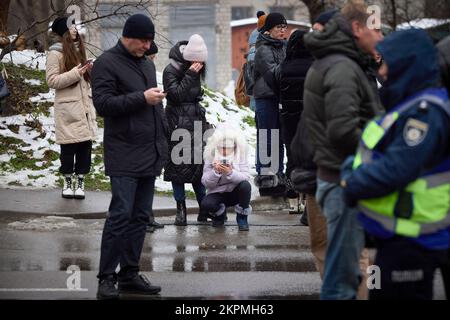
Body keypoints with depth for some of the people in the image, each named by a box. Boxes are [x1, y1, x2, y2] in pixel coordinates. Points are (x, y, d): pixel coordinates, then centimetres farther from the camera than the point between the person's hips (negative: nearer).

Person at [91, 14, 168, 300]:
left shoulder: (147, 64, 19)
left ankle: (130, 274, 13)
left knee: (141, 216, 7)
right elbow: (103, 103, -15)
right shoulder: (107, 63, -5)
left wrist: (164, 141, 21)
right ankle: (107, 277, -5)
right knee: (121, 214, -11)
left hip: (151, 155, 7)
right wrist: (142, 98, -18)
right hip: (124, 156, -7)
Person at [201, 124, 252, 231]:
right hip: (217, 193, 0)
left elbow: (246, 177, -20)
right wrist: (216, 172, -30)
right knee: (206, 204, -32)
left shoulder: (240, 156, -7)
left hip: (235, 193, 0)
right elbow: (206, 182, -11)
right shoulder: (211, 157, -7)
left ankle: (242, 218, -10)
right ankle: (220, 213, 7)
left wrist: (230, 173, -37)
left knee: (246, 185, -33)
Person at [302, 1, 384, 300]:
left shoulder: (329, 64, 16)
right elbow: (344, 131, -26)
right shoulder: (343, 69, -17)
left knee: (346, 270, 19)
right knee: (343, 277, -6)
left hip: (336, 177, 11)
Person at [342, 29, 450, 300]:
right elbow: (374, 154, 19)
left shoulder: (425, 112, -21)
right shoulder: (410, 105, 13)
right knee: (383, 295, 20)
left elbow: (396, 169, -27)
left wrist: (352, 186, -14)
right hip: (398, 237, 11)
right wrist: (351, 171, 2)